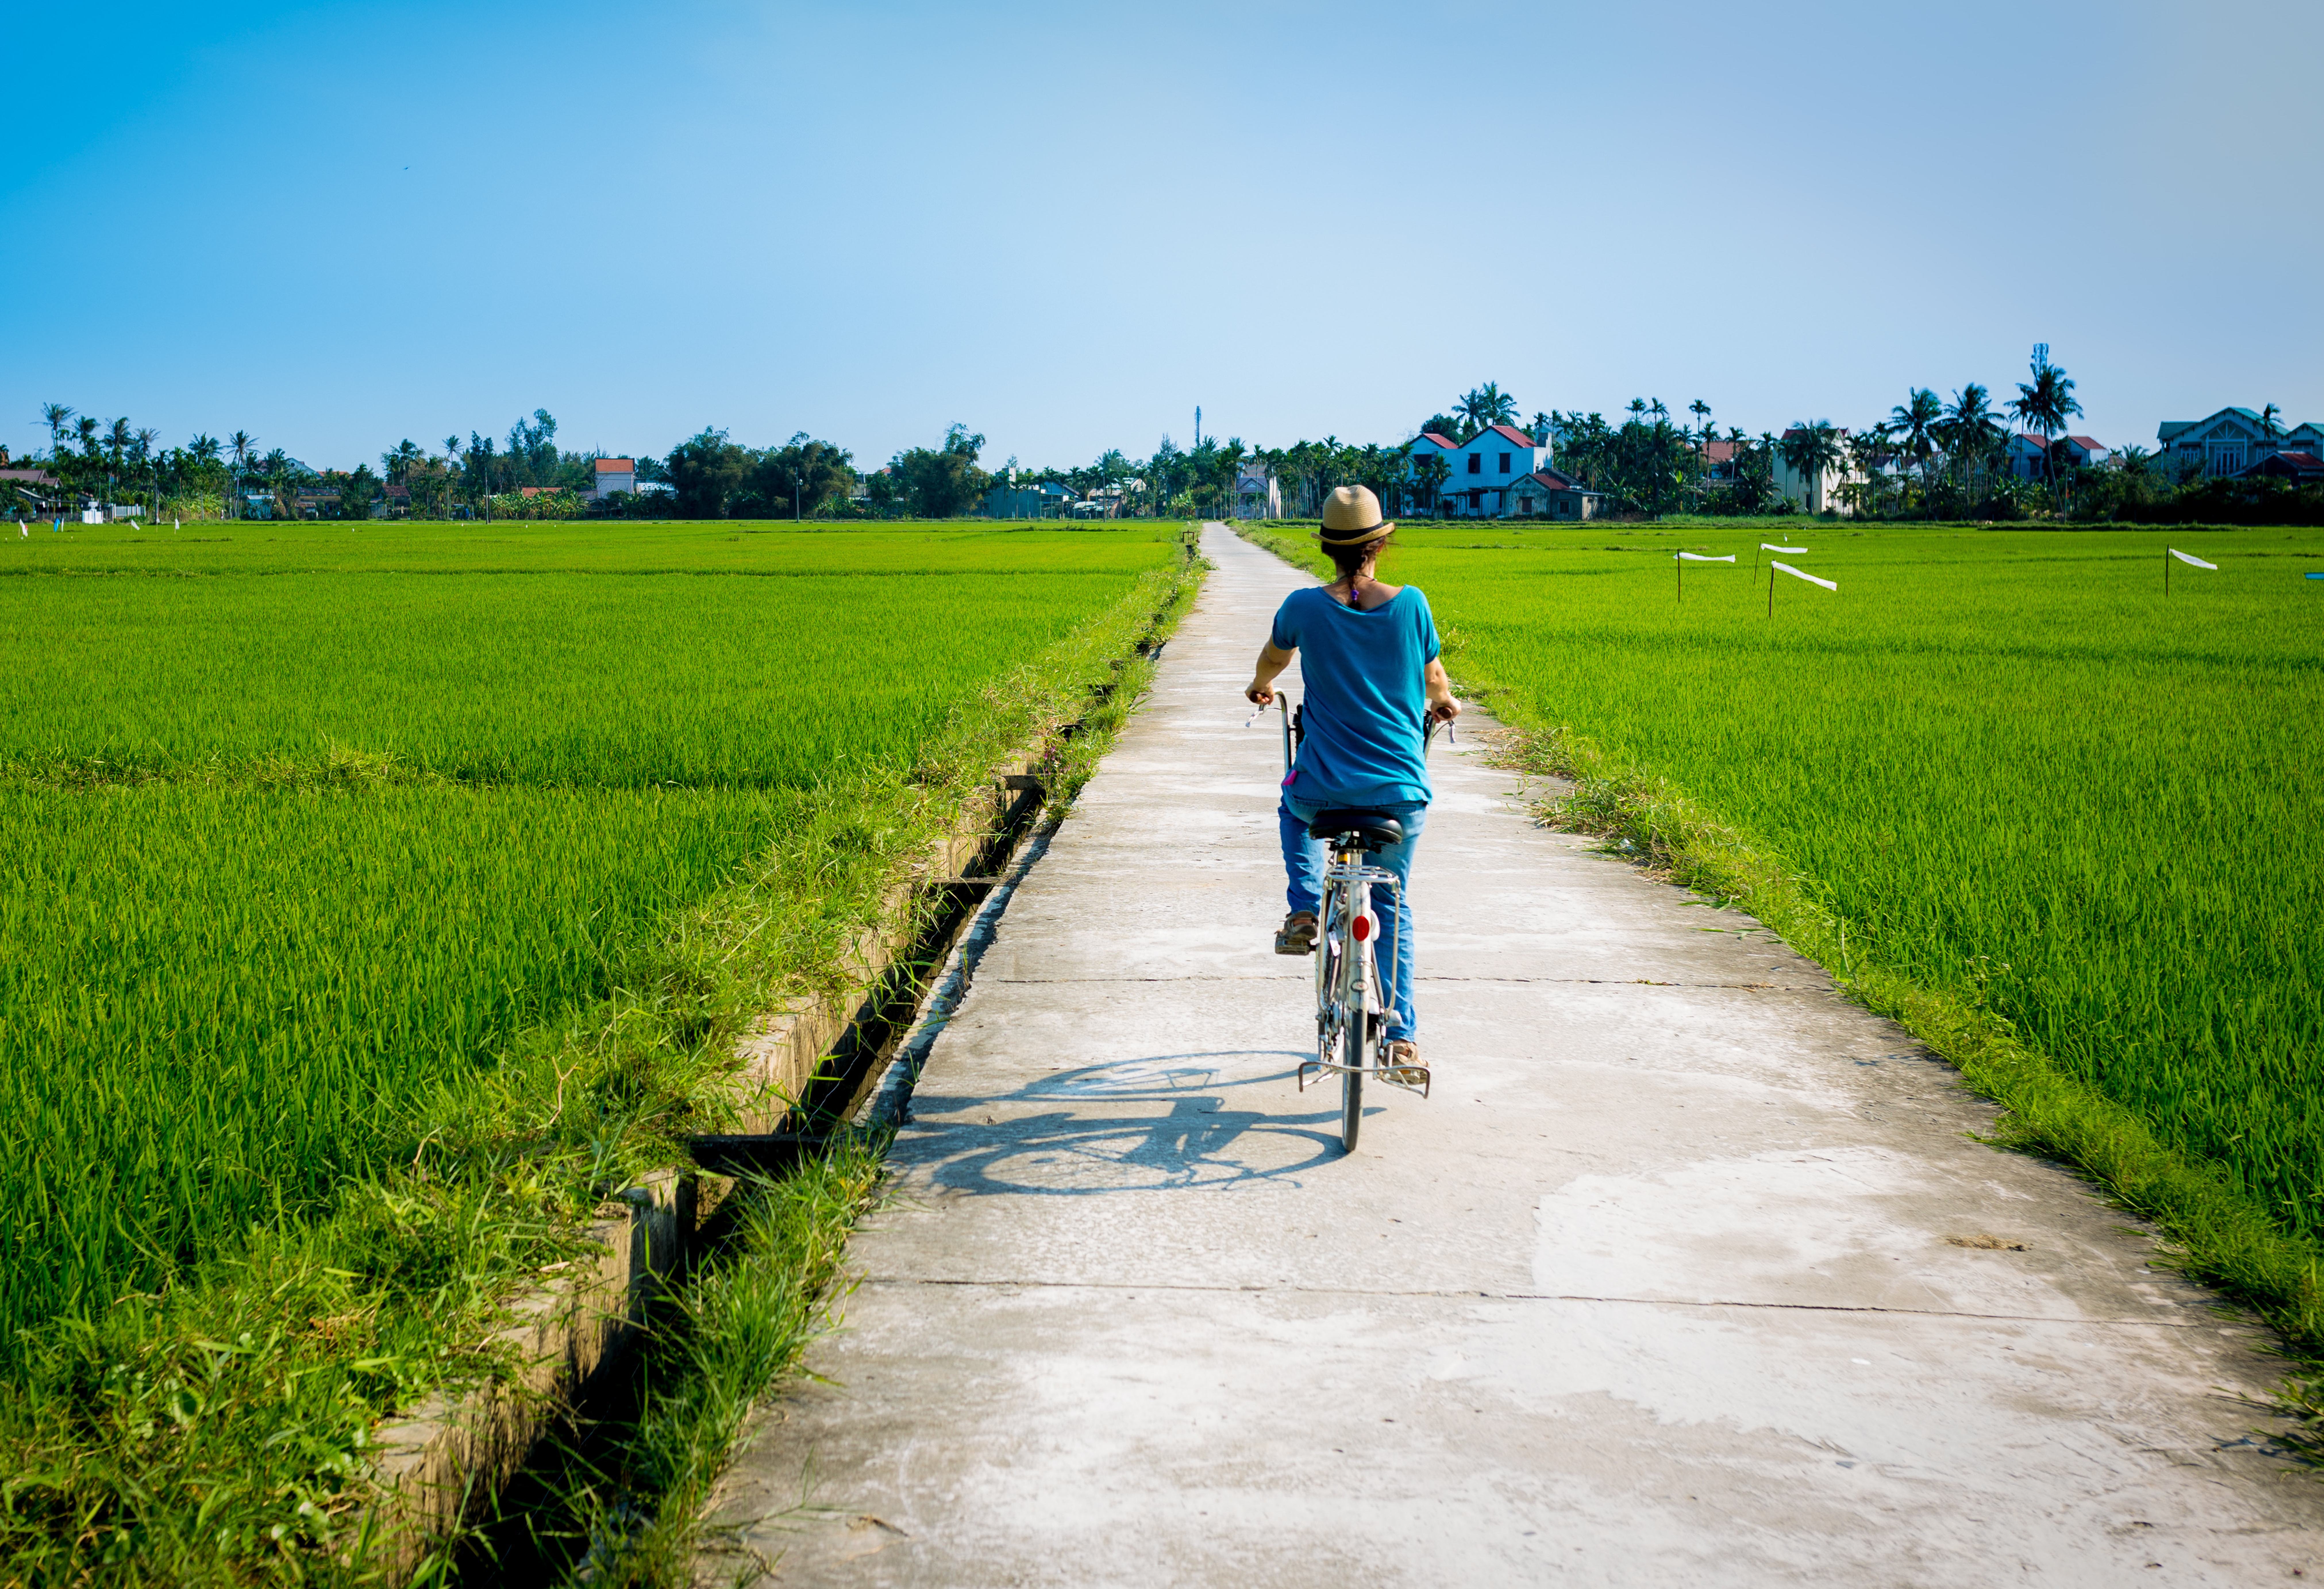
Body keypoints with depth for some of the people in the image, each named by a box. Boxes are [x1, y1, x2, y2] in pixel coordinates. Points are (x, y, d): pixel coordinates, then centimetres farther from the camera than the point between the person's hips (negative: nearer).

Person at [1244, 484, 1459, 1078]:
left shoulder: (1304, 607, -6)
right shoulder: (1410, 603, -5)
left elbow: (1274, 658, 17)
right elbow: (1433, 679, 12)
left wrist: (1261, 688, 40)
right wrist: (1443, 705, 35)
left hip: (1326, 787, -1)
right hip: (1401, 792, 1)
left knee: (1294, 809, 37)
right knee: (1394, 905, 20)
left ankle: (1304, 912, 16)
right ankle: (1401, 1035, 16)